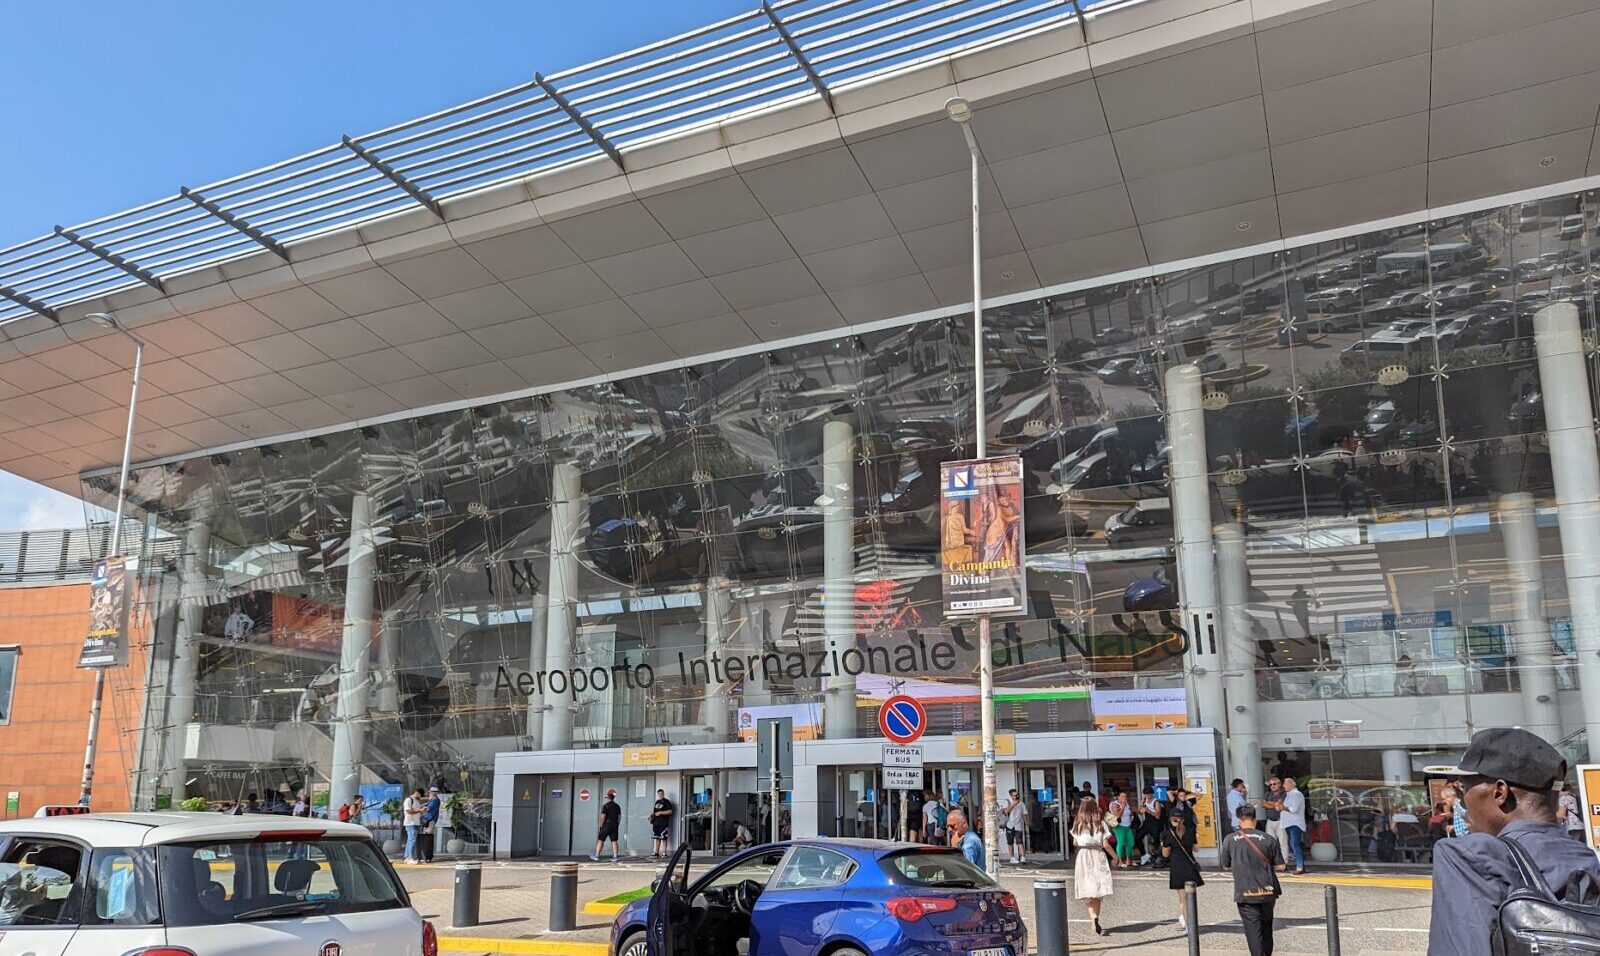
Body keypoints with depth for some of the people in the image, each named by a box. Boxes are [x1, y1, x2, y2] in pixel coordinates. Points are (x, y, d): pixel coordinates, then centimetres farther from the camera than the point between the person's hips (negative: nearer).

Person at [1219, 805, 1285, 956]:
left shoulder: (1230, 839, -5)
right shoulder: (1268, 839, -3)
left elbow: (1226, 867, 3)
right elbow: (1280, 866, 2)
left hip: (1245, 893, -2)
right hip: (1267, 891, 3)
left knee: (1253, 930, 0)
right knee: (1266, 927, 22)